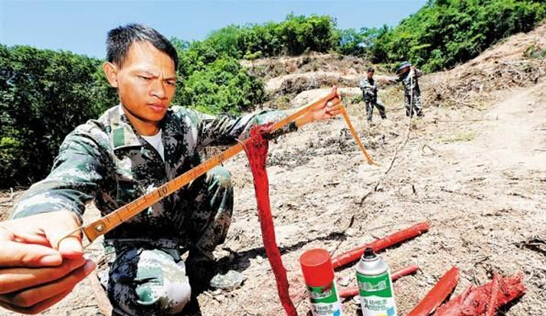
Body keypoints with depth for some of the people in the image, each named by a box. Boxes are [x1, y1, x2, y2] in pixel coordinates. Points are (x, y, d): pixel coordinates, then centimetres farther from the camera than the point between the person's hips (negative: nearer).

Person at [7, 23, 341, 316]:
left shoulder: (184, 121, -11)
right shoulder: (93, 141, -25)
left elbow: (240, 127, -9)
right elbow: (61, 188, -45)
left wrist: (308, 115, -16)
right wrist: (51, 231, -71)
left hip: (186, 227, 5)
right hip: (136, 244, -5)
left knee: (219, 178, -15)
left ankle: (198, 264, 6)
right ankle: (113, 285, 5)